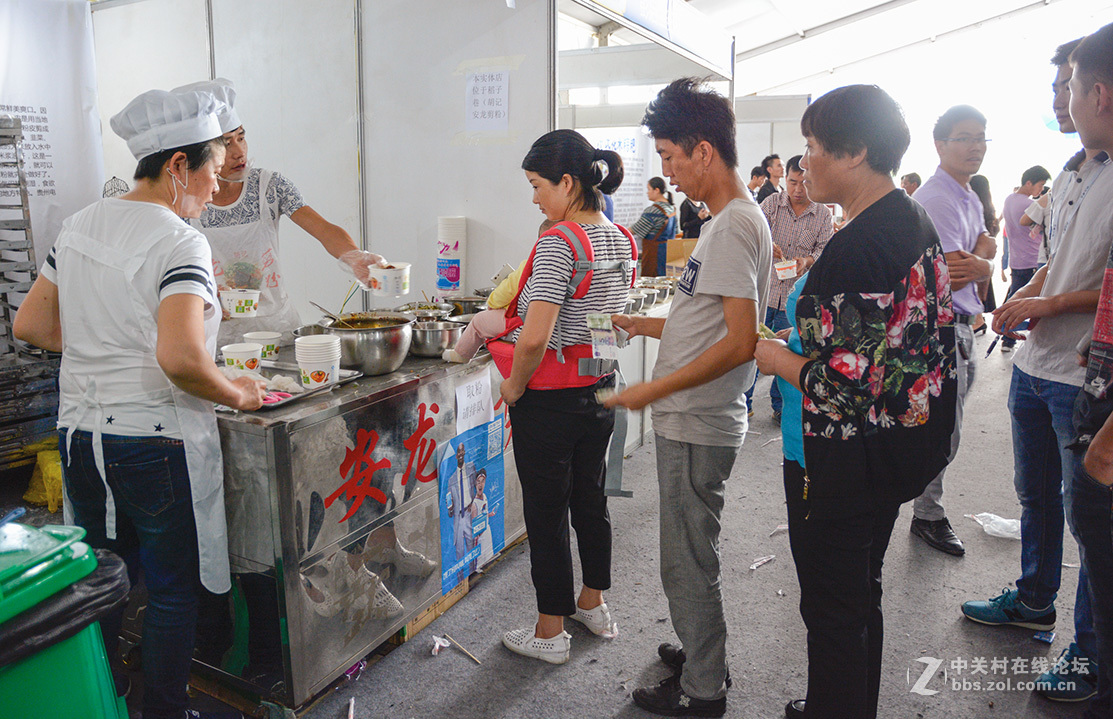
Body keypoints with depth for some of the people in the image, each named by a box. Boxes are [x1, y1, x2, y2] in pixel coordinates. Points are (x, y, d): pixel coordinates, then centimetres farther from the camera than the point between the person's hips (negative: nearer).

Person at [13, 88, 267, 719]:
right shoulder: (179, 242, -17)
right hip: (155, 443, -7)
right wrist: (238, 394, -13)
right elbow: (181, 359, -29)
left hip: (80, 433, 8)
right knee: (173, 590, 10)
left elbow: (31, 324, 13)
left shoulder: (80, 225, 7)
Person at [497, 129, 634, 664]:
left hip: (550, 399, -8)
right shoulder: (622, 240, 5)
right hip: (602, 389, 8)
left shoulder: (558, 243, -21)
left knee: (546, 515, 6)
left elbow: (534, 338, -28)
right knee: (590, 500, 21)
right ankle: (593, 604, 39)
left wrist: (513, 386, -11)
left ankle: (550, 634, 21)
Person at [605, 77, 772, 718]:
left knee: (689, 561, 4)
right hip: (694, 421, 10)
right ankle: (704, 656, 39)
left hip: (698, 426, -10)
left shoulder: (735, 225, -19)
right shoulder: (735, 218, 12)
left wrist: (654, 389, -21)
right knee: (692, 552, 22)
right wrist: (643, 325, 15)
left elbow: (740, 341, -25)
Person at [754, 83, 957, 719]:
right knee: (862, 594, 25)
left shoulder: (859, 245, -25)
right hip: (898, 449, 10)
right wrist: (801, 343, 12)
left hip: (841, 462, -10)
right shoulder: (917, 224, 6)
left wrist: (778, 359, -11)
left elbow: (844, 381, -28)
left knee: (832, 609, 8)